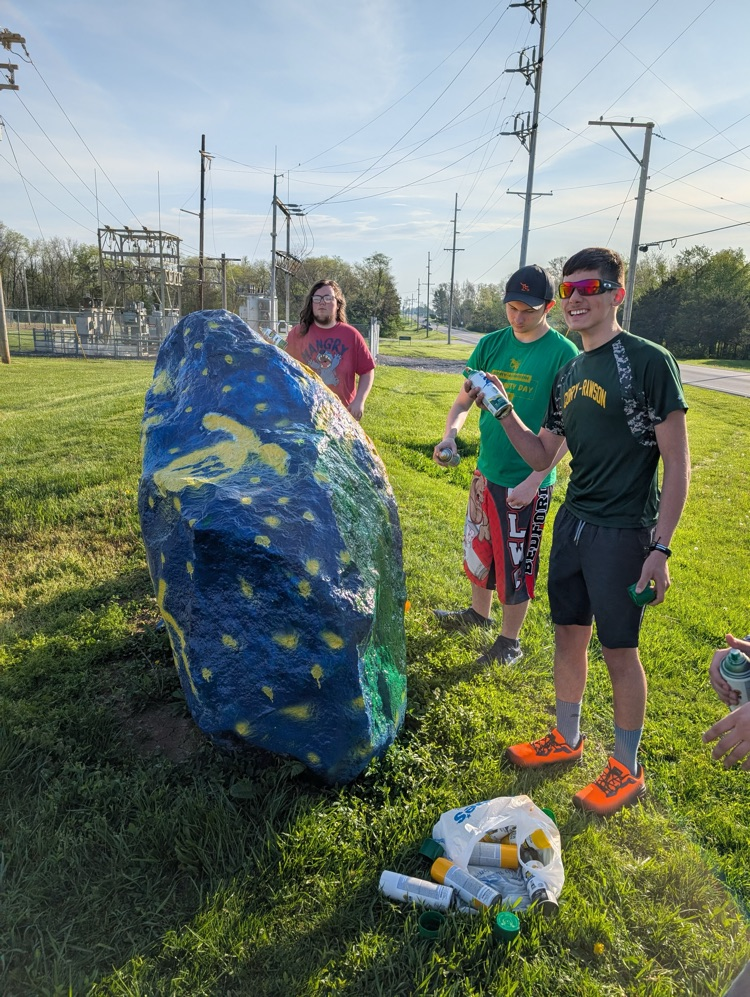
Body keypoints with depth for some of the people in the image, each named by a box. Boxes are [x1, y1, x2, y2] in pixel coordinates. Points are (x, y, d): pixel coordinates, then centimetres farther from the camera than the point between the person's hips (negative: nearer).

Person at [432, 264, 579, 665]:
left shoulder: (563, 353, -13)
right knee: (478, 547, 21)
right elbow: (464, 400, 7)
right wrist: (450, 433, -15)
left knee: (515, 563, 6)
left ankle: (510, 641, 26)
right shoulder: (492, 344, 2)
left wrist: (534, 480, -22)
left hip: (528, 481, -5)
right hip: (486, 470, 6)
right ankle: (479, 612, 45)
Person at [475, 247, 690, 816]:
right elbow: (542, 457, 12)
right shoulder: (569, 374, 9)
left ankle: (627, 770, 24)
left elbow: (677, 464, -14)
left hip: (623, 533, -7)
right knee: (569, 635, 16)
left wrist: (660, 547, -18)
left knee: (619, 650, 5)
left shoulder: (649, 362, -12)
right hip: (573, 521, 7)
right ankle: (567, 740, 36)